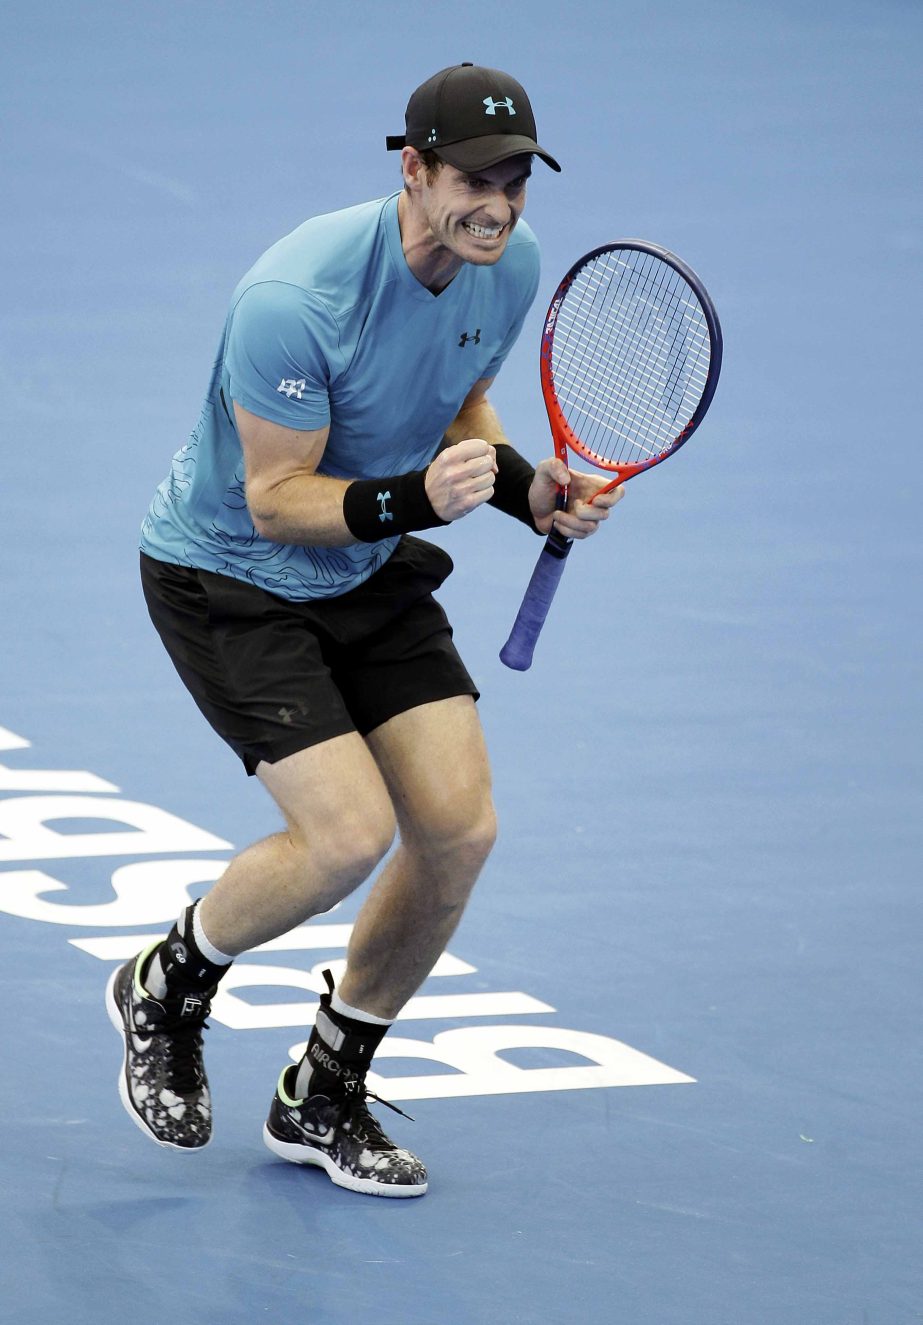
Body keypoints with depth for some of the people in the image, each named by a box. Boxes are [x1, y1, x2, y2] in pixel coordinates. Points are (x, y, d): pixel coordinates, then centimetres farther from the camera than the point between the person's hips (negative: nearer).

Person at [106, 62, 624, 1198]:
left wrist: (527, 486, -7)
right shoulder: (296, 300, -32)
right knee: (349, 831, -20)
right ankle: (167, 993, 11)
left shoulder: (509, 268, -9)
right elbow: (275, 500, -25)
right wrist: (417, 498, -40)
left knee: (459, 827, -5)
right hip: (228, 576, -7)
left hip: (372, 575, 7)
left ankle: (323, 1099, 16)